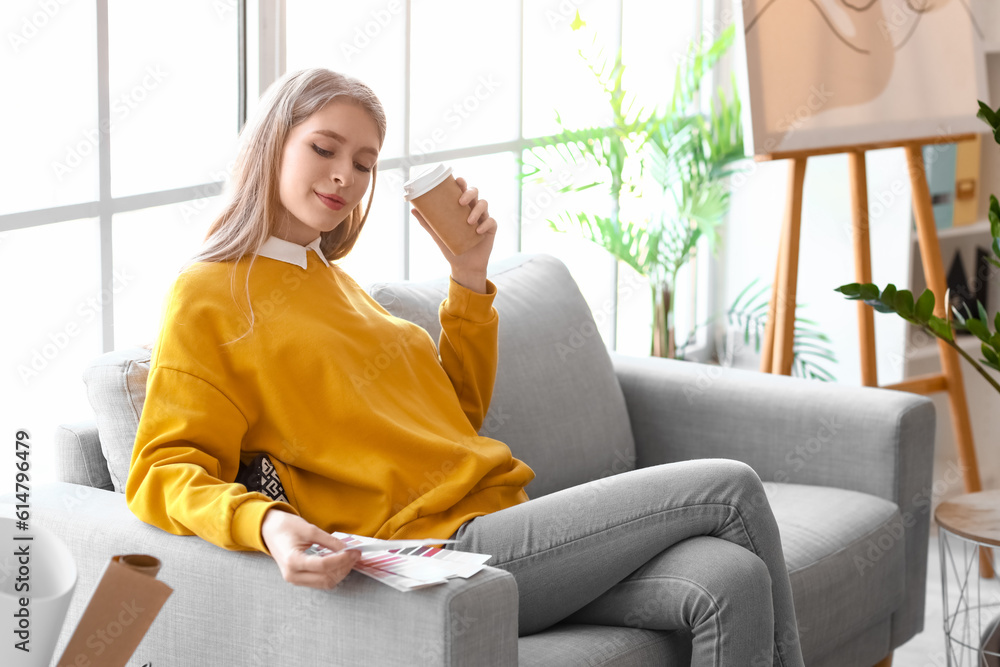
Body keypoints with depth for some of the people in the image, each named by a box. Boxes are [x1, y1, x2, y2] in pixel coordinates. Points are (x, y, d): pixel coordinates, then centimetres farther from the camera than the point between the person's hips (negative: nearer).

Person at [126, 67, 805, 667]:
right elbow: (167, 472, -9)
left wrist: (470, 278, 18)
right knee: (729, 489, -11)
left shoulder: (336, 282, 24)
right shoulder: (209, 295, 1)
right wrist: (265, 524, -29)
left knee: (731, 582, -18)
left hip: (506, 527, 8)